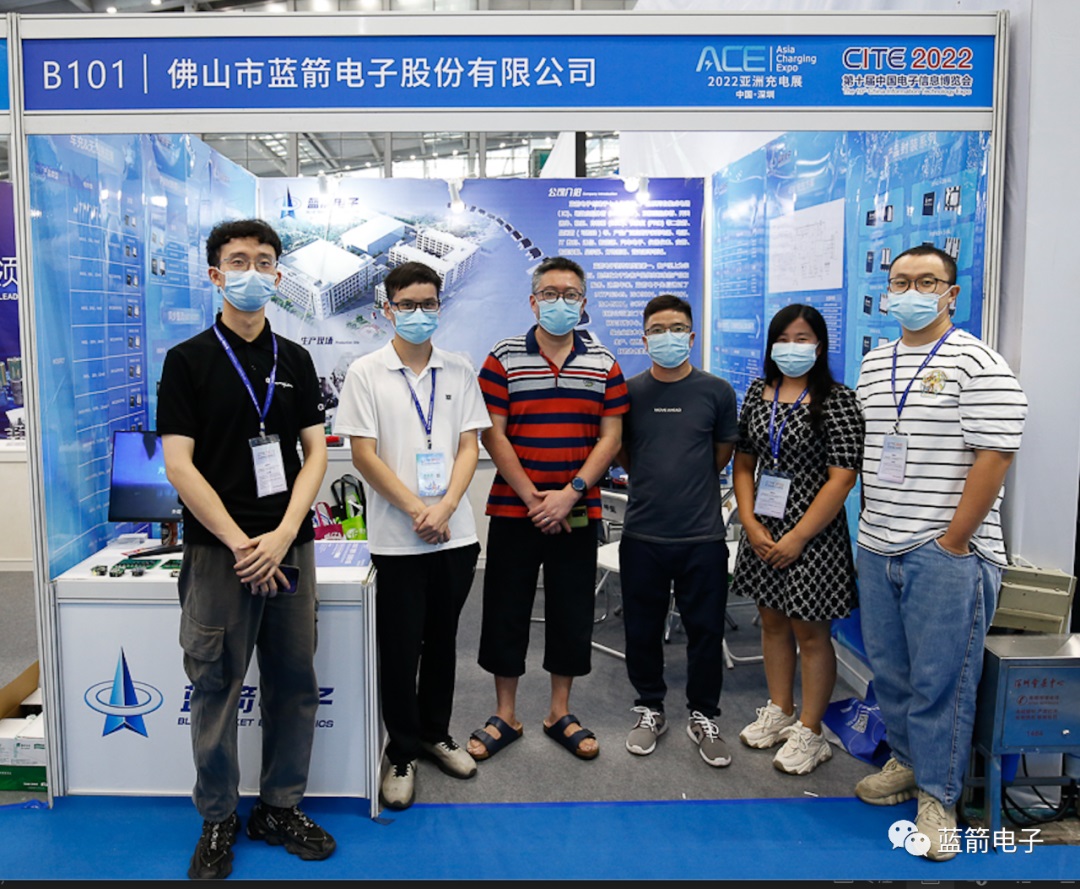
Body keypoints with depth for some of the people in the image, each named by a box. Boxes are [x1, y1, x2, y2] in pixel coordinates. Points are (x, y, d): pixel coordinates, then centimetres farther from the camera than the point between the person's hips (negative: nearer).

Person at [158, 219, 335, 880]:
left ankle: (281, 807, 27)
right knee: (217, 688, 6)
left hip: (289, 547, 3)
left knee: (295, 685, 9)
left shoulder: (295, 359, 9)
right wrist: (240, 544, -12)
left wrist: (282, 536, -8)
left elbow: (316, 453, 5)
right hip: (219, 550, -3)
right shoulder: (188, 360, -1)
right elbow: (180, 464, -7)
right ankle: (218, 820, 24)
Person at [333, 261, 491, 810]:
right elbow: (363, 454, -7)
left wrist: (444, 507, -11)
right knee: (400, 647, 6)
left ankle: (435, 734, 33)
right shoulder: (366, 373, -2)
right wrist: (416, 510, -13)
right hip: (397, 538, -3)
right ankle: (402, 753, 22)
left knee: (442, 641, 15)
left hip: (455, 533, 3)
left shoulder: (460, 372, 7)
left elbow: (469, 446, 4)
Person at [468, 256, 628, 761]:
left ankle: (560, 713, 27)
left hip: (578, 511, 2)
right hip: (512, 508, -1)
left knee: (572, 611, 10)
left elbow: (610, 437, 0)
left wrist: (569, 493, -12)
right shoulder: (503, 359, -2)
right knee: (506, 610, 6)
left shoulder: (604, 365, 4)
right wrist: (531, 498, -13)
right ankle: (505, 716, 23)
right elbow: (493, 435, -6)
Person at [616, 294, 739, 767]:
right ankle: (650, 710, 31)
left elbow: (723, 454, 12)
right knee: (642, 629, 11)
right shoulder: (628, 391, 3)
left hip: (702, 534, 0)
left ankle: (703, 716, 27)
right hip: (642, 533, 1)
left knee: (706, 629, 8)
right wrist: (655, 481, 11)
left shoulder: (716, 391, 1)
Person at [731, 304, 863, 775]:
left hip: (812, 536, -6)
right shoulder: (758, 392, 7)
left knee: (810, 632, 4)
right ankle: (779, 712, 35)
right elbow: (744, 462, 9)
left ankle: (809, 732, 18)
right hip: (762, 530, 6)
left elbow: (842, 477, -16)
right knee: (772, 622, 17)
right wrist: (751, 521, -3)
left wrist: (798, 537, -16)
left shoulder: (837, 400, -11)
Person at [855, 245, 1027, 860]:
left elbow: (994, 458, -14)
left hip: (946, 555, -6)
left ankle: (938, 795, 17)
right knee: (890, 671, 16)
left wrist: (951, 544, -15)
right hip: (877, 551, 7)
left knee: (940, 680, 1)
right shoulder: (873, 364, 13)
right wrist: (872, 525, 14)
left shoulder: (978, 364, -8)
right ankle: (908, 763, 35)